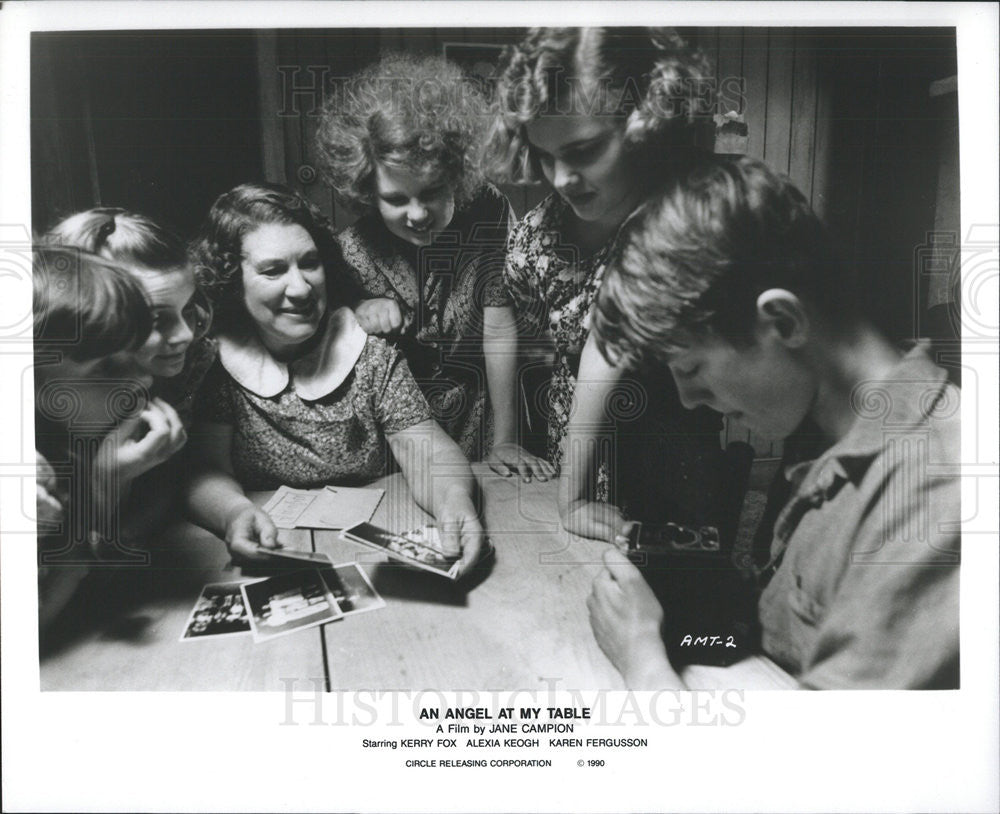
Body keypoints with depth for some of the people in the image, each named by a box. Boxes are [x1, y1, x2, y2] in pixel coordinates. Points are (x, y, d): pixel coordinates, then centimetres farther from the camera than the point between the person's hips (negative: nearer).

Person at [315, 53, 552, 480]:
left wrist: (505, 443, -16)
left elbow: (498, 332, -18)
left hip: (474, 426, 0)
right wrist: (357, 313, -24)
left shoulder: (488, 212, -16)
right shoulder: (352, 248, -15)